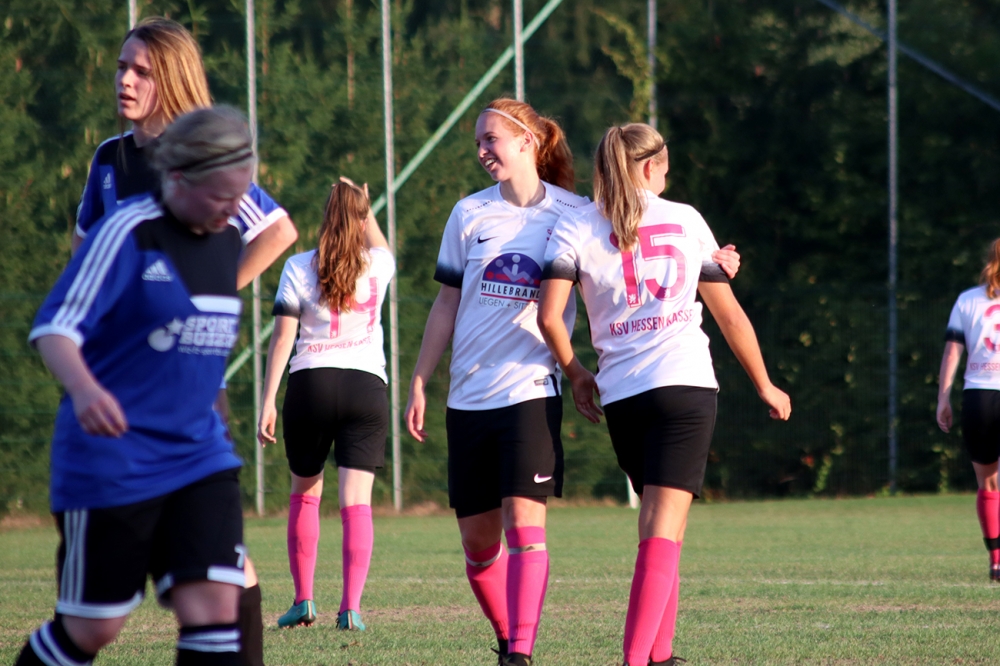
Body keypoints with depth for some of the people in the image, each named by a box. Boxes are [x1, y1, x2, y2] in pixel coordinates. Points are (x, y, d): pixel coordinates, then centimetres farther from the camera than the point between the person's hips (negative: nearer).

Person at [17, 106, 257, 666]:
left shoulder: (229, 241, 7)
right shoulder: (128, 235, -13)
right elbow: (54, 327, -18)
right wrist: (83, 389, -37)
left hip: (200, 457, 5)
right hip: (111, 463, -5)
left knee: (214, 604, -11)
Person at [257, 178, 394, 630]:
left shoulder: (299, 268, 0)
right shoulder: (378, 265, 5)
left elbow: (282, 338, -3)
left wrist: (267, 403, -2)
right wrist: (363, 204, 42)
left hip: (310, 385, 0)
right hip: (367, 386, 0)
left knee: (304, 493, 16)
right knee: (357, 499, -4)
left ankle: (303, 599, 15)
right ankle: (351, 606, -14)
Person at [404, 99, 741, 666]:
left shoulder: (573, 213, 0)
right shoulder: (470, 214, 7)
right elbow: (446, 306, 13)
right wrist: (420, 383, 11)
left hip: (531, 392, -3)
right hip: (469, 399, 3)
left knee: (525, 524, -16)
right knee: (478, 539, 5)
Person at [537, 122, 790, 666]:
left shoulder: (575, 227, 7)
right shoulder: (685, 219, 9)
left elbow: (549, 316, -7)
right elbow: (729, 315, 13)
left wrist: (575, 373, 11)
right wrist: (764, 385, 25)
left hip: (620, 396, 2)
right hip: (686, 383, -2)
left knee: (657, 524, 19)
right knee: (664, 530, -10)